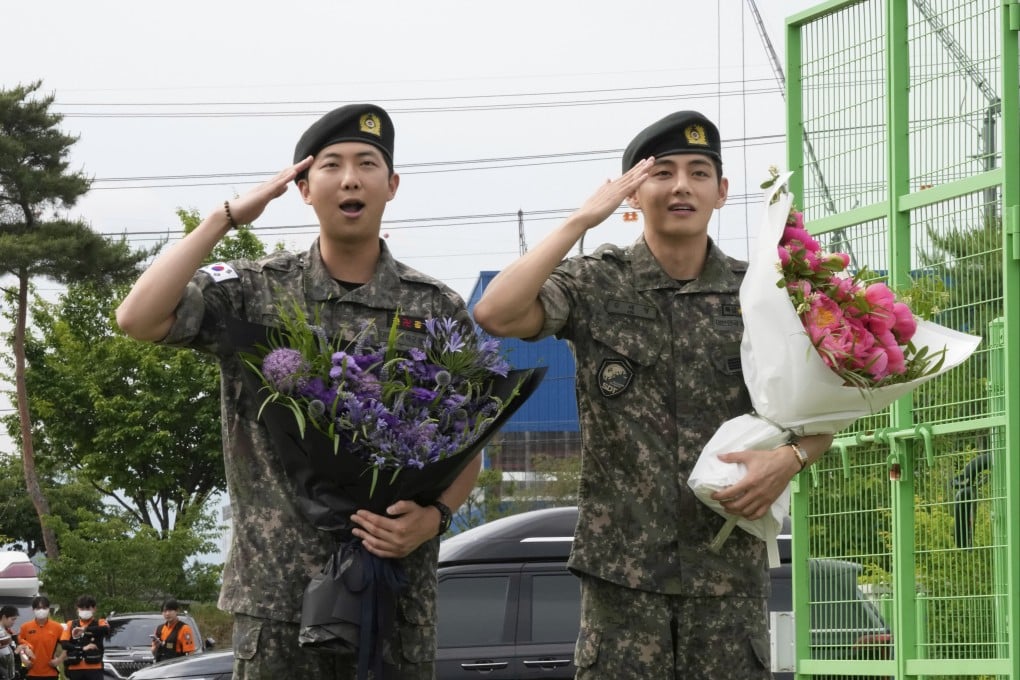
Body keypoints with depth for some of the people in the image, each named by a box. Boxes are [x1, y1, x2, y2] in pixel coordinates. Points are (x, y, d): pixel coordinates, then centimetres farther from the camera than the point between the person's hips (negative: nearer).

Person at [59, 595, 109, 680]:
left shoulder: (100, 623, 8)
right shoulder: (71, 624, 14)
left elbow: (105, 629, -18)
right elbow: (64, 643, 0)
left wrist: (84, 629, -25)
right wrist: (83, 648, -11)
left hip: (94, 669, -2)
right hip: (75, 669, 2)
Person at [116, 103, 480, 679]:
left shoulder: (437, 309, 6)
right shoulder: (255, 292, 3)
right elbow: (138, 319, -13)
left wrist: (435, 517, -12)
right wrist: (227, 217, -9)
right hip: (279, 591, -1)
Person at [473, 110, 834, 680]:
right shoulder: (597, 284, 1)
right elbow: (496, 315, -17)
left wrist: (790, 459, -11)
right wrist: (582, 220, -14)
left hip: (730, 567, 2)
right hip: (623, 564, -2)